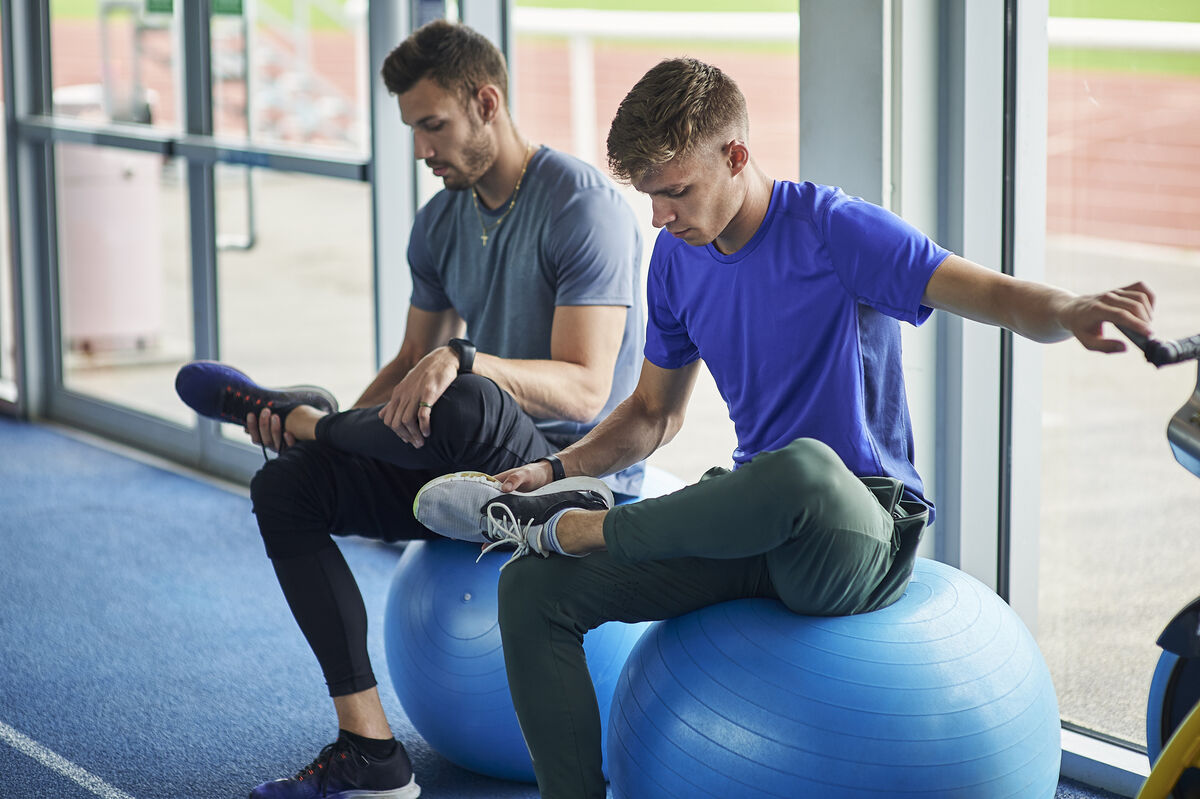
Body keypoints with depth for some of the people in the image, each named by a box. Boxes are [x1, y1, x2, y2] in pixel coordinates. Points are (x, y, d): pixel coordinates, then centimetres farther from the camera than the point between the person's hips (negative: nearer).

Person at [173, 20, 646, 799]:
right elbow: (414, 361, 18)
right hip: (477, 470, 8)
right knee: (286, 488, -6)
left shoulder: (584, 205, -17)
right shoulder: (441, 223, 9)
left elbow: (584, 391, -24)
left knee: (468, 408, -40)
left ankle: (286, 413, -6)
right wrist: (343, 424, -2)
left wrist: (462, 361, -40)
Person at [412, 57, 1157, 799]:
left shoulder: (831, 229, -12)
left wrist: (1071, 311, -43)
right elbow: (656, 413, 22)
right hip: (755, 526, 7)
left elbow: (998, 296, -20)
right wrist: (554, 471, 6)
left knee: (802, 466, -43)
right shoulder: (678, 260, 8)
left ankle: (575, 528, -20)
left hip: (860, 539, -6)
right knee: (533, 589, -10)